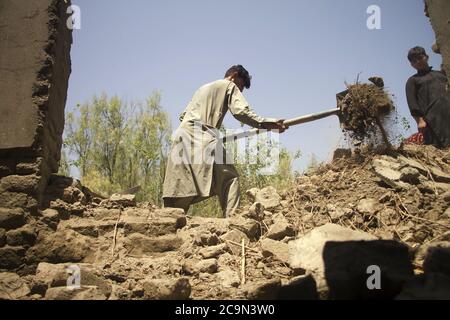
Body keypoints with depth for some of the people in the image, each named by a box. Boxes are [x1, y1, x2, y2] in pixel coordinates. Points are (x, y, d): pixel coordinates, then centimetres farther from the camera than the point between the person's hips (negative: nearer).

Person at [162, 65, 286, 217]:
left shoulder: (202, 88, 34)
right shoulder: (230, 86, 13)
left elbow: (183, 116, 30)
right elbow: (241, 112, -5)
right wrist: (268, 123, -7)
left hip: (182, 134, 7)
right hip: (204, 138, -7)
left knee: (179, 184, 5)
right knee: (229, 179, -5)